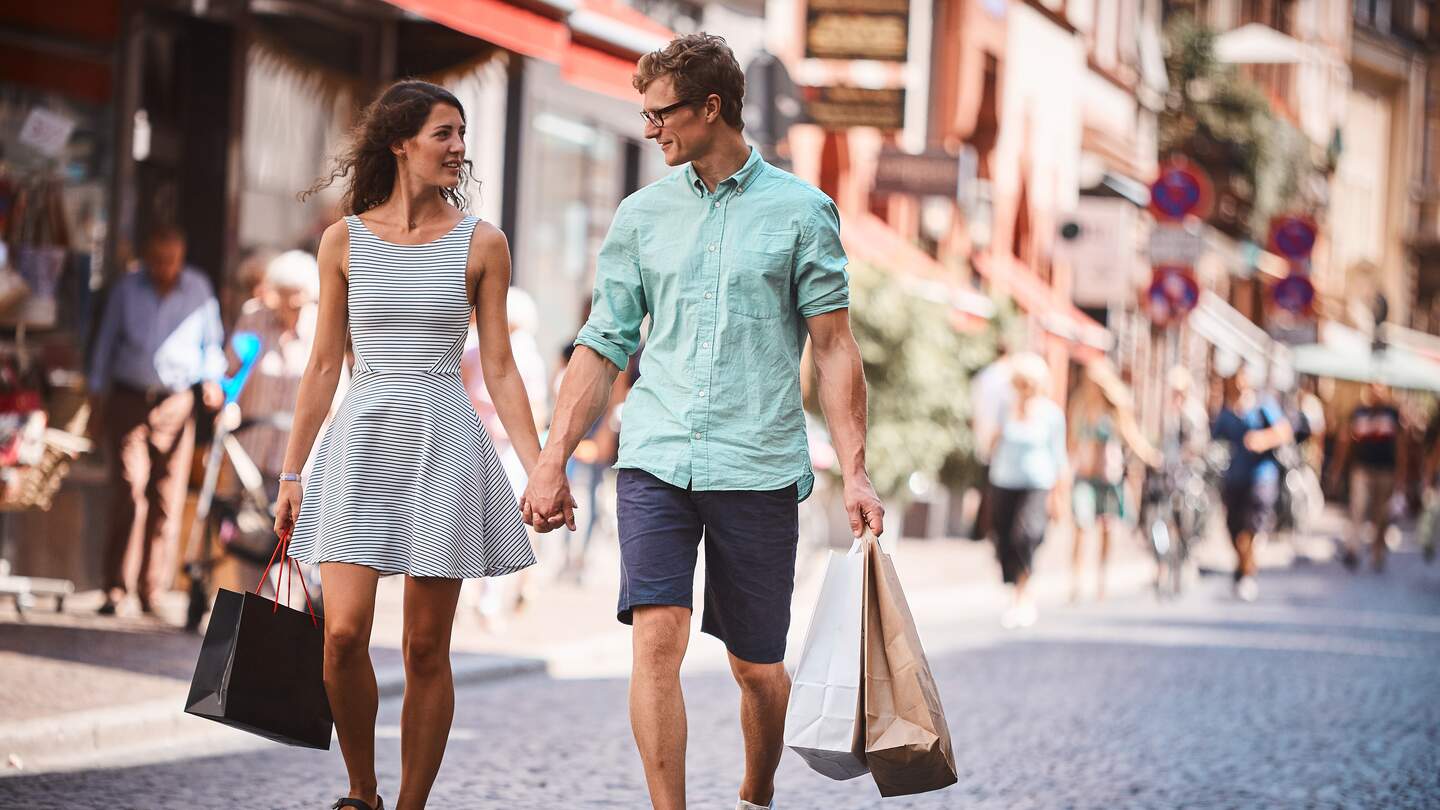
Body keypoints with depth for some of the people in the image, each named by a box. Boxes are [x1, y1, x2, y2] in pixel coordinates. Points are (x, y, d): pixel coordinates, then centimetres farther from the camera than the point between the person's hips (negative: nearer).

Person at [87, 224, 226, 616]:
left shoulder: (199, 290, 5)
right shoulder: (127, 289, 5)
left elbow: (212, 340, 15)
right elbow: (106, 342, 11)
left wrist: (212, 378, -2)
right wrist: (96, 394, 8)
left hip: (176, 403, 1)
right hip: (128, 400, -1)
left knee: (167, 496, 0)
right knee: (128, 491, -11)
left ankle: (151, 590, 7)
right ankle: (115, 588, -10)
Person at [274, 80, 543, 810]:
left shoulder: (481, 244, 3)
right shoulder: (345, 240, 5)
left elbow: (499, 370, 4)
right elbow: (324, 366, 9)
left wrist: (540, 469, -3)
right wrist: (291, 474, 7)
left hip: (444, 446, 0)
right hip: (362, 444, 0)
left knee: (426, 647, 0)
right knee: (344, 634, -12)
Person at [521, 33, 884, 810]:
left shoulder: (801, 211, 2)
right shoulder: (642, 214, 9)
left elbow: (834, 346, 1)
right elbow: (602, 346, 12)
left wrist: (854, 471, -6)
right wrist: (552, 462, 6)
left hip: (758, 467, -1)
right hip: (656, 457, 2)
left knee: (757, 665, 8)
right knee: (657, 641, -15)